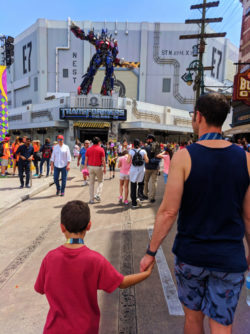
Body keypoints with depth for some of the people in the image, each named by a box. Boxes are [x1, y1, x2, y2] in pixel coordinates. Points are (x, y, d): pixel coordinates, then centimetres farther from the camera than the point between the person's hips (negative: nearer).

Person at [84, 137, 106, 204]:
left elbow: (86, 160, 4)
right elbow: (103, 160, -8)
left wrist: (85, 168, 11)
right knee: (100, 181, 15)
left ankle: (91, 199, 11)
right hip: (98, 167, -3)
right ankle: (97, 195, -2)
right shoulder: (101, 149, -5)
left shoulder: (88, 149, 5)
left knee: (91, 183, 9)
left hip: (90, 167, 3)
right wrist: (104, 168, -1)